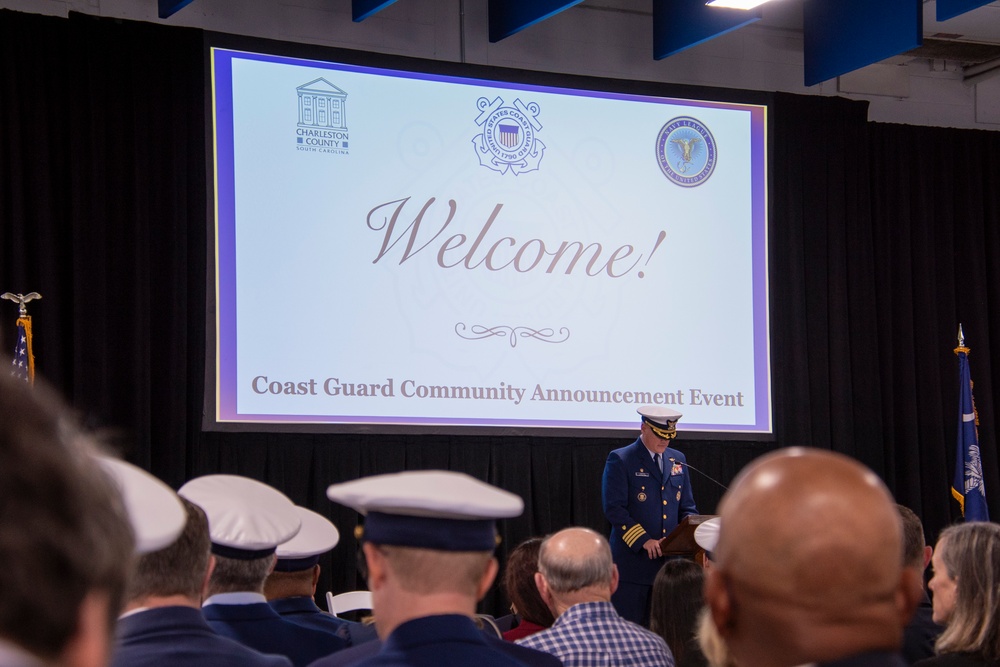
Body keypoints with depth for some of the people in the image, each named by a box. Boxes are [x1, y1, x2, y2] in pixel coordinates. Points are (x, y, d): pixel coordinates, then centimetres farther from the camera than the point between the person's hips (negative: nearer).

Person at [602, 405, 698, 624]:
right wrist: (643, 540, -19)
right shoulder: (620, 460, -4)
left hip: (669, 562, 5)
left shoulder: (677, 460, 15)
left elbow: (687, 508, 18)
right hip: (632, 561, -5)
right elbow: (614, 509, -11)